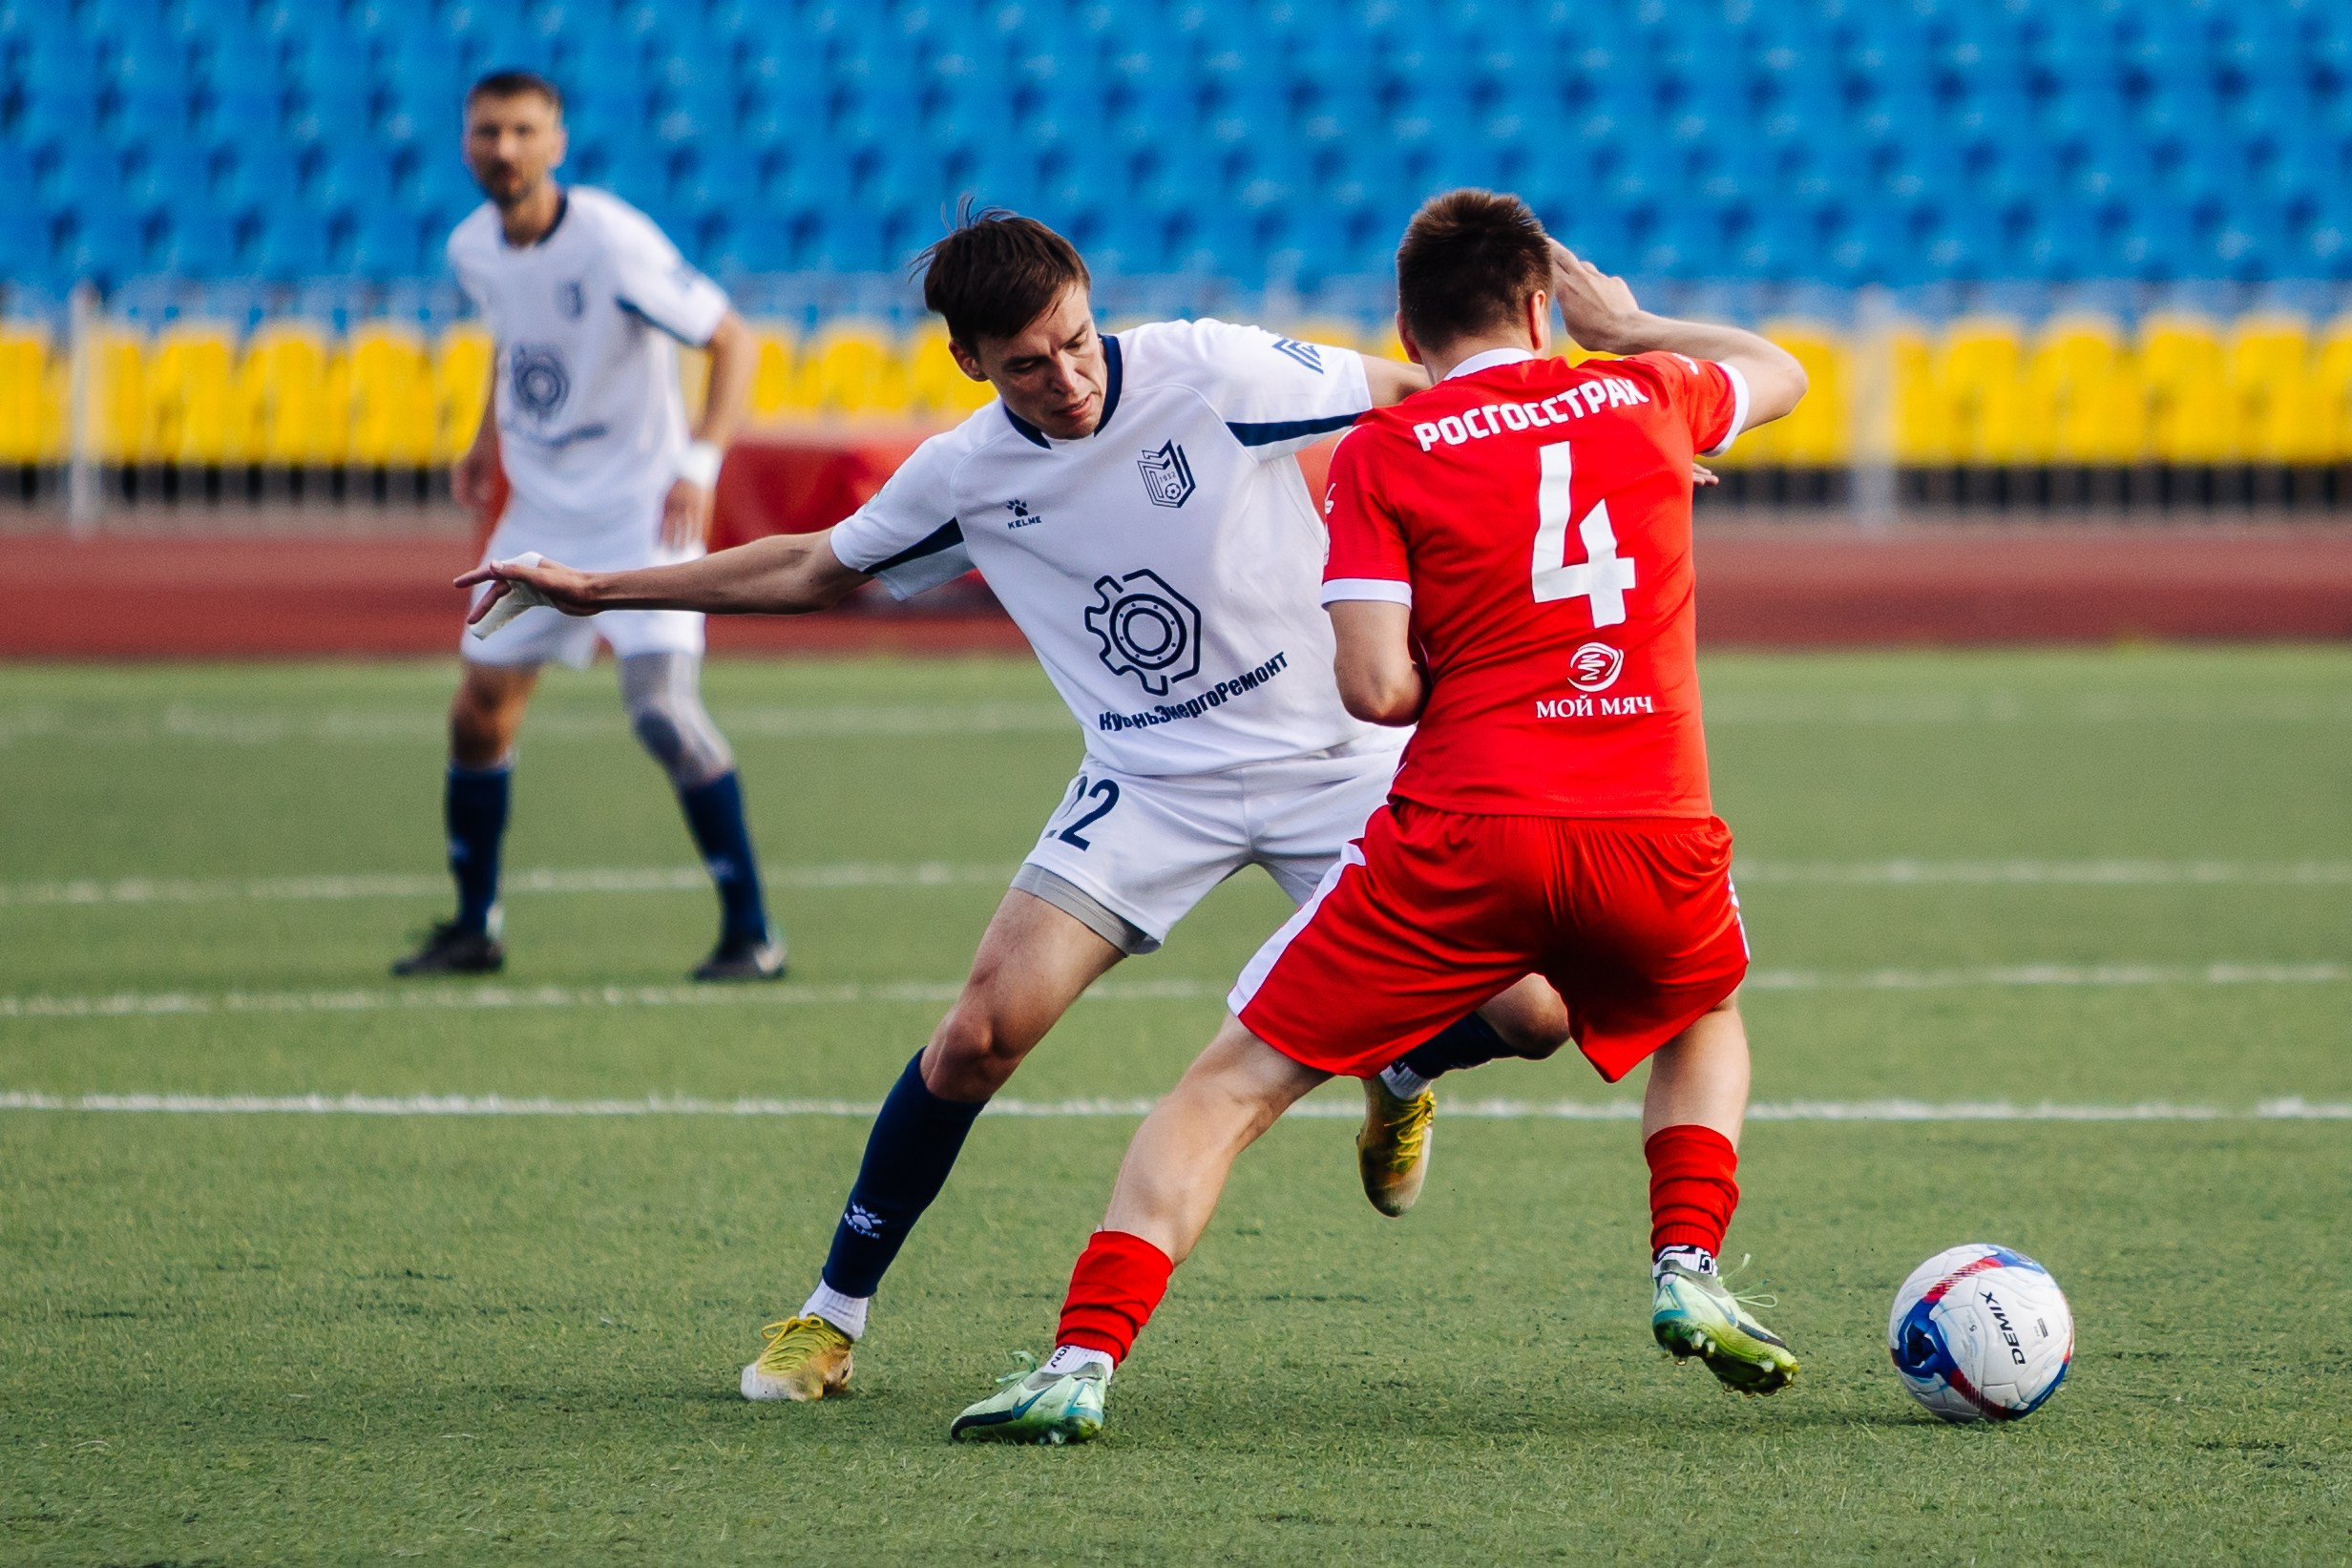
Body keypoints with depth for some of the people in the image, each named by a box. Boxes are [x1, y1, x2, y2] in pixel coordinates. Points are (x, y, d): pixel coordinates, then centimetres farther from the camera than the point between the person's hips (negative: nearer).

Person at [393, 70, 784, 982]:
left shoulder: (610, 243, -20)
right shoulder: (473, 250, 1)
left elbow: (733, 341, -16)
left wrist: (700, 463, -27)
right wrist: (489, 440, 13)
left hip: (642, 508, -7)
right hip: (539, 512, 7)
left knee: (660, 705, -20)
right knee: (480, 710, 6)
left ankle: (752, 932, -11)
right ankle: (474, 928, 23)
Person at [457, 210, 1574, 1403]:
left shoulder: (1214, 371, -16)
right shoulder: (965, 474, -4)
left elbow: (1415, 395, -4)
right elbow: (820, 569, 13)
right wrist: (600, 590, 14)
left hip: (1334, 757, -1)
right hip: (1152, 781, 1)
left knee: (1527, 1013, -13)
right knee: (980, 1035, -16)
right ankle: (832, 1316, 3)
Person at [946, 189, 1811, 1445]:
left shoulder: (1383, 453, 2)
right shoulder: (1643, 398, 12)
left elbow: (1377, 688, -6)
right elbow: (1780, 373, 34)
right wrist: (1622, 323, 43)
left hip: (1461, 835, -2)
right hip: (1657, 833, 3)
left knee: (1231, 1085, 6)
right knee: (1706, 1020, 36)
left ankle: (1082, 1362, -6)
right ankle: (1689, 1274, 14)